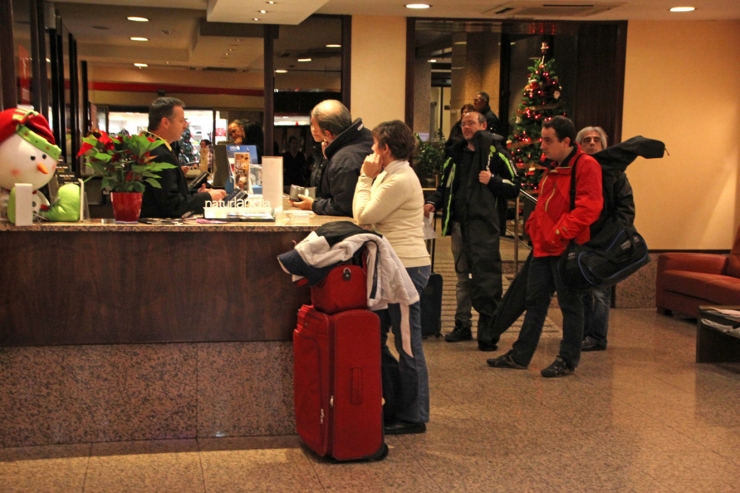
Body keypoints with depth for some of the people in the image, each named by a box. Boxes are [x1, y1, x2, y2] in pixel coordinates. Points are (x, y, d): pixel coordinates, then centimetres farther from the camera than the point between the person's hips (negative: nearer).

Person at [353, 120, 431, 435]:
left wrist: (366, 178, -6)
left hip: (407, 268, -11)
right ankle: (395, 404, 26)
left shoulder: (400, 180, -16)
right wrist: (370, 178, 8)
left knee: (407, 343, -2)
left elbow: (364, 216, -14)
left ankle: (413, 417, 9)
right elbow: (364, 214, 13)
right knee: (375, 336, 15)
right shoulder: (392, 175, 17)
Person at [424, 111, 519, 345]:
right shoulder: (455, 154, 17)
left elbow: (514, 187, -1)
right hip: (459, 223, 6)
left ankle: (489, 326, -1)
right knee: (462, 274, 12)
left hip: (483, 225, -6)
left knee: (485, 275, -8)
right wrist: (433, 202, 3)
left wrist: (492, 181, -16)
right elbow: (445, 186, 21)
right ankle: (462, 324, 19)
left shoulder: (496, 154, 0)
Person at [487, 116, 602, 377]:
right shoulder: (554, 167, 17)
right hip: (543, 246, 9)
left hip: (567, 248, -9)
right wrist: (533, 224, 13)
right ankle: (520, 355, 20)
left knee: (570, 304, 2)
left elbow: (589, 207, -22)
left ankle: (567, 360, 12)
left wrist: (561, 232, -22)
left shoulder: (586, 166, -12)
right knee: (535, 302, 13)